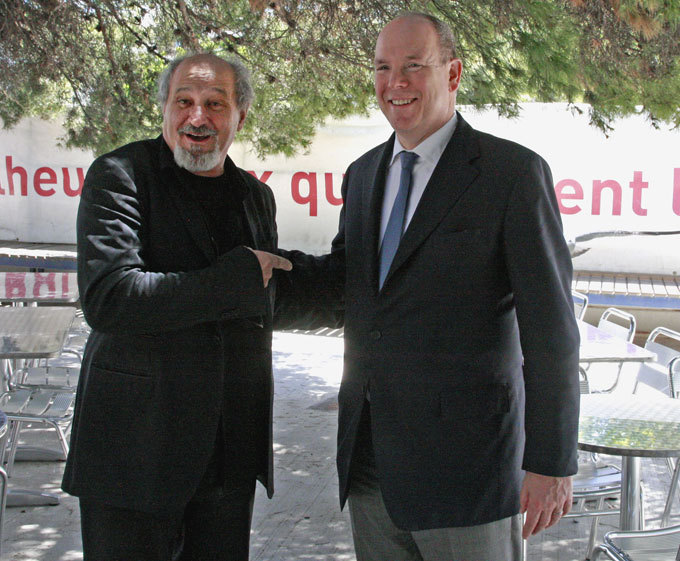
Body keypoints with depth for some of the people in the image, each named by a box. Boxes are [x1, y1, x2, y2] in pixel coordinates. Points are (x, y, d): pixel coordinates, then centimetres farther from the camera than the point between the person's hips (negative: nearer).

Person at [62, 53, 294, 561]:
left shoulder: (256, 196, 12)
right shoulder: (119, 175, -7)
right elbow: (107, 299, -21)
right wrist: (236, 278, -17)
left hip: (233, 449, 6)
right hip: (137, 441, -5)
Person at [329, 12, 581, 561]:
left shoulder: (514, 172, -9)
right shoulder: (363, 173, 12)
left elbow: (551, 330, -11)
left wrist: (551, 462, -13)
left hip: (465, 457, -6)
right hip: (371, 454, 6)